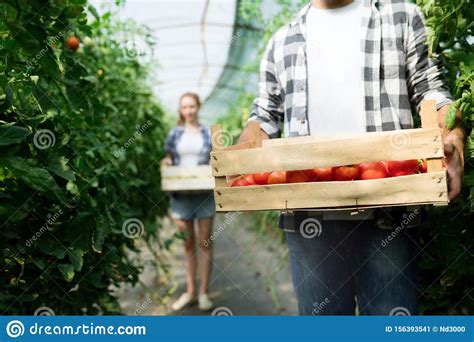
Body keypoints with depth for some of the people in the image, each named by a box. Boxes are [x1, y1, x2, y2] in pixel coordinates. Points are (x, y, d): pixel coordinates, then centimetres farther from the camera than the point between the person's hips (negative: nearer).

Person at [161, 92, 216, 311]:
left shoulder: (209, 133, 6)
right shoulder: (175, 133, 8)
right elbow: (168, 159, 13)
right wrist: (166, 161, -8)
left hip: (204, 193, -1)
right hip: (181, 193, 1)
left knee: (205, 242, 2)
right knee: (188, 243, 9)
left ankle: (204, 292, 10)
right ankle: (190, 291, 18)